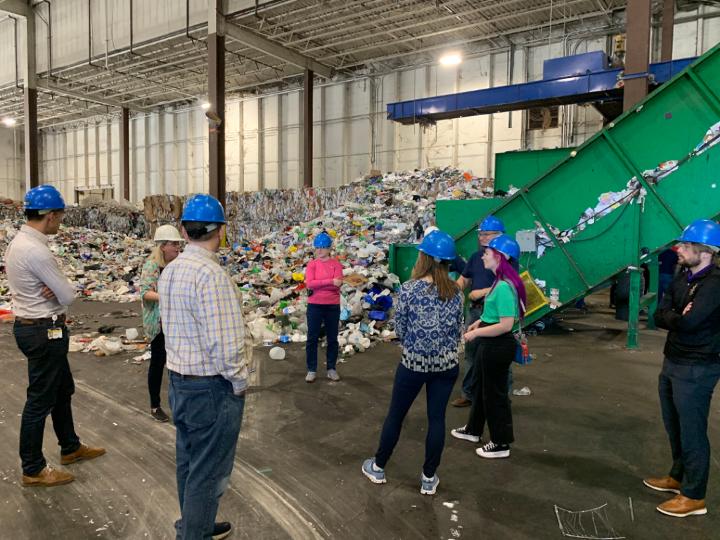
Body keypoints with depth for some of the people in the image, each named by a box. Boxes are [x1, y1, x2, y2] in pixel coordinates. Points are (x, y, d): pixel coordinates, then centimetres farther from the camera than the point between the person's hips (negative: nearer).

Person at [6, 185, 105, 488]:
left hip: (31, 326, 10)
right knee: (40, 400, 3)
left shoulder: (19, 243, 8)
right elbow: (68, 295, -20)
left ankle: (70, 448, 38)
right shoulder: (35, 250, -24)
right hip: (45, 332, -10)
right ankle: (32, 470, 19)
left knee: (63, 390, 22)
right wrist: (59, 291, 0)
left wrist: (54, 290, -11)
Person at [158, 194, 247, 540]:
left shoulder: (169, 271, 3)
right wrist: (239, 382, -11)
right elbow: (223, 342, -25)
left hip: (179, 381, 9)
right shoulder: (211, 273, -23)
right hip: (212, 387, -9)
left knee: (187, 461, 23)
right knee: (208, 472, 7)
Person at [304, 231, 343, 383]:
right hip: (315, 305, 0)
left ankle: (331, 369, 22)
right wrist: (330, 281, -21)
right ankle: (311, 369, 16)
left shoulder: (336, 263, 0)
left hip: (333, 306, 0)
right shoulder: (312, 264, 0)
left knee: (332, 338, 9)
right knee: (312, 338, 5)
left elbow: (338, 284, -14)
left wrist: (317, 285, -16)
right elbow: (309, 283, -15)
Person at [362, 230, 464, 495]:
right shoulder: (456, 291, -4)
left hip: (414, 363, -3)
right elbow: (458, 329, 4)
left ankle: (378, 467, 30)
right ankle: (429, 478, 23)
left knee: (395, 415, 13)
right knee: (437, 418, 12)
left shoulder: (409, 288, -15)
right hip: (446, 364, 3)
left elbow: (399, 328, -6)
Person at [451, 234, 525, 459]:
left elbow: (506, 324, -28)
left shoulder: (504, 286, -25)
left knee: (495, 393, 5)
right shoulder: (500, 281, 6)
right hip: (489, 343, 10)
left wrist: (476, 333, -20)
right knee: (481, 386, 23)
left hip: (498, 346, -10)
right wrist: (480, 321, 11)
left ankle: (501, 444, 23)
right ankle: (473, 430, 41)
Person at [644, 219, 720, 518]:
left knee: (692, 432, 3)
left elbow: (689, 322, -30)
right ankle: (678, 477, 38)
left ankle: (694, 496, 17)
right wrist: (679, 317, -16)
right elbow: (659, 316, 3)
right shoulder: (682, 278, 8)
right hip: (672, 363, 8)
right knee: (675, 427, 20)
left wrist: (671, 318, -10)